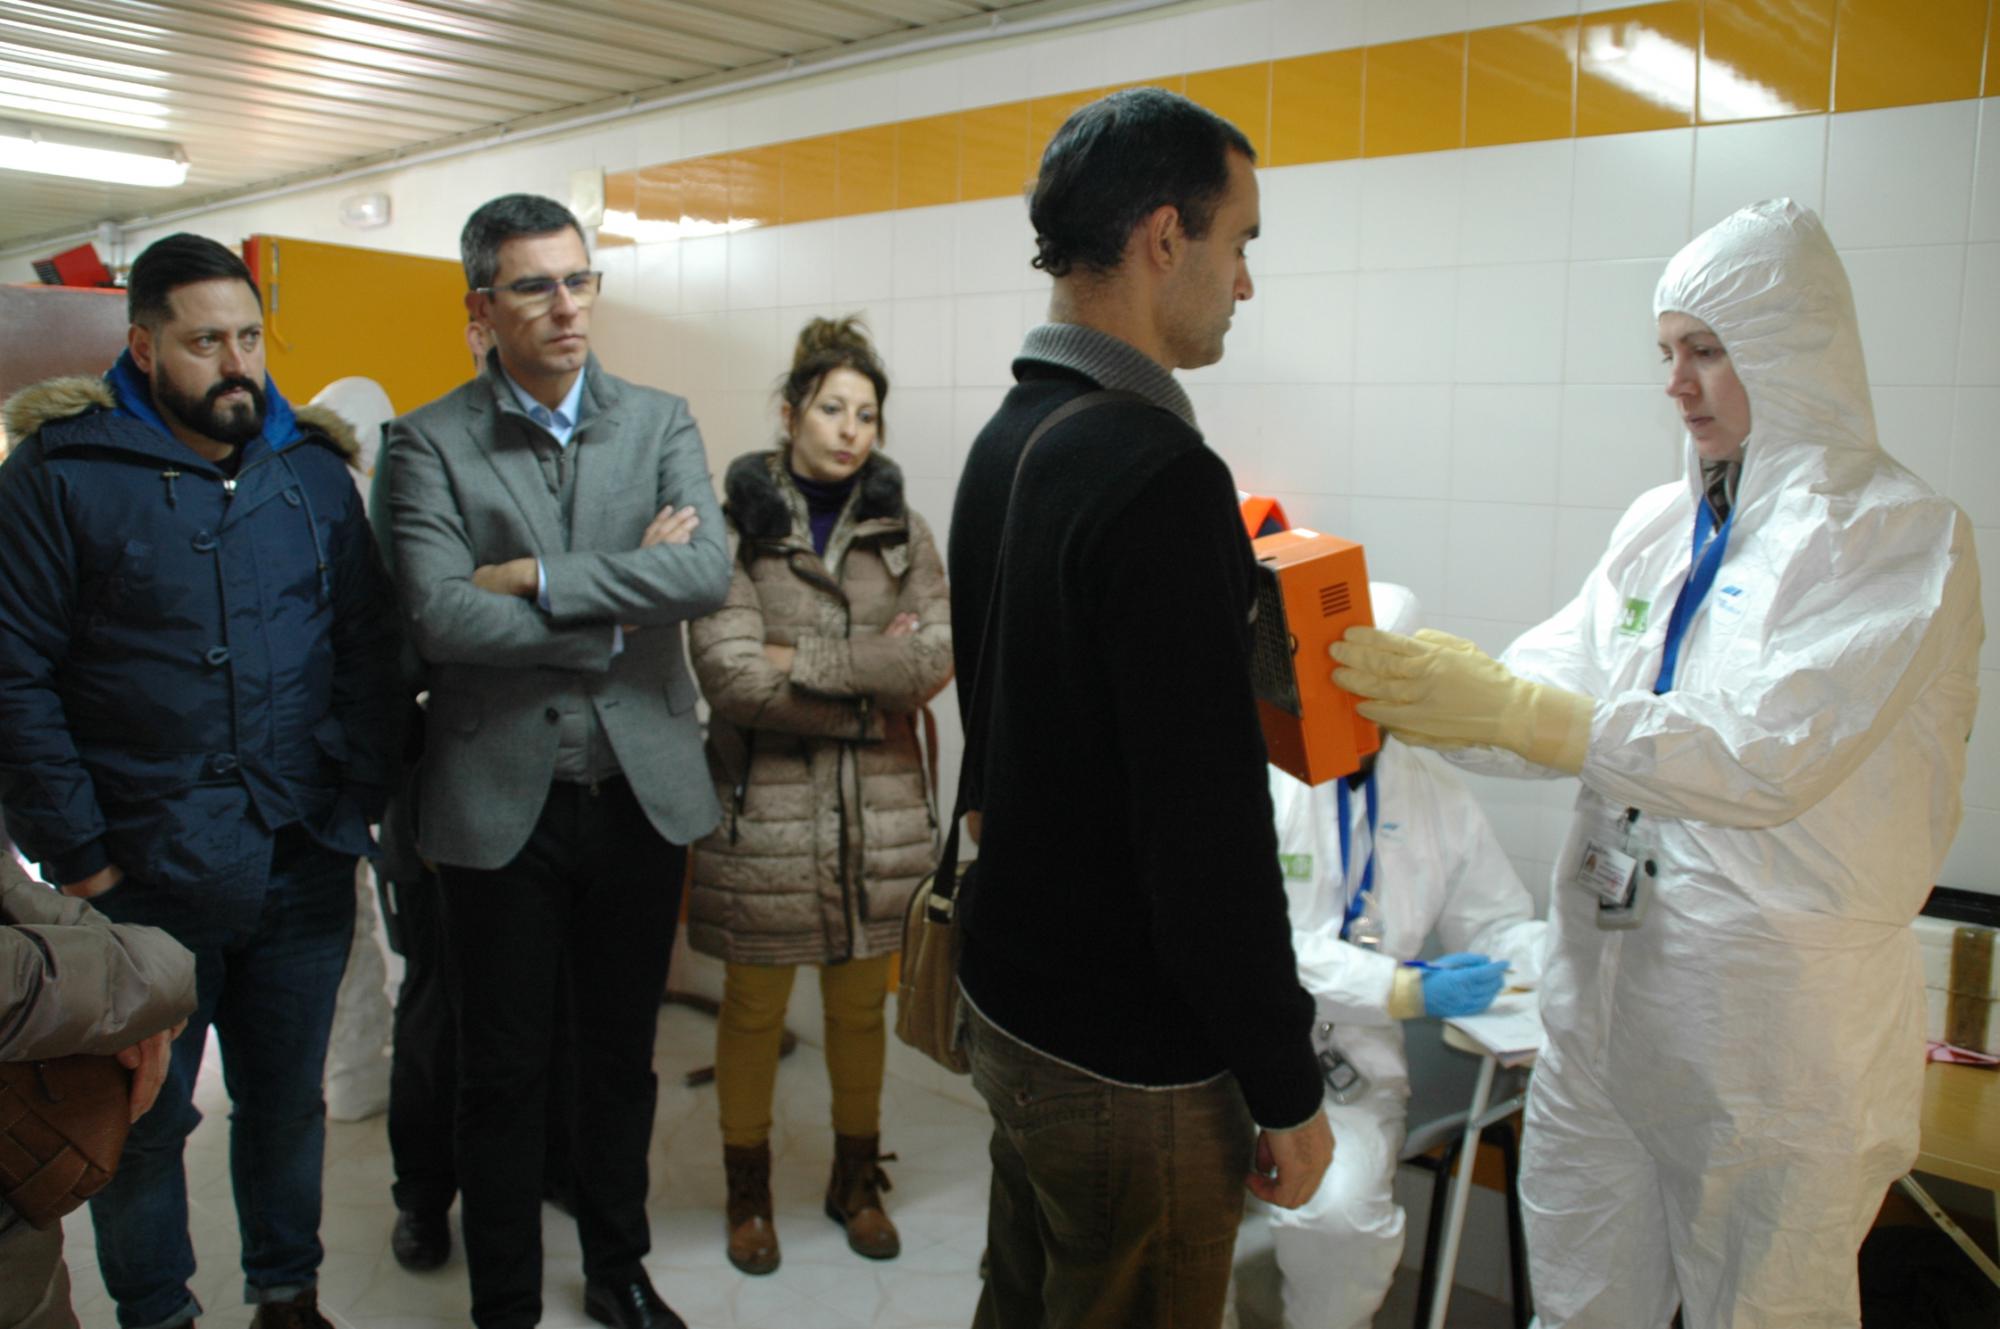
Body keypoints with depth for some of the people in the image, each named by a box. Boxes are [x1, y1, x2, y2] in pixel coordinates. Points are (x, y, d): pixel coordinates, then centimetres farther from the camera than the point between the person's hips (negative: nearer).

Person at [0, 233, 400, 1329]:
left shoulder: (314, 468, 4)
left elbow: (367, 649, 5)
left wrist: (356, 804, -1)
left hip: (301, 868, 3)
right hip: (142, 877, -3)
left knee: (288, 1097, 17)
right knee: (146, 1116, 14)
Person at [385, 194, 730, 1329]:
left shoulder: (661, 422, 3)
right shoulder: (432, 442, -3)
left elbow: (710, 573, -14)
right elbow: (439, 618, -17)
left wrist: (534, 575, -17)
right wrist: (617, 616, -14)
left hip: (640, 790, 2)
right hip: (501, 800, -2)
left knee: (623, 1056, 17)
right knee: (505, 1074, 11)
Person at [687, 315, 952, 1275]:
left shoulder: (900, 529, 6)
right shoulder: (738, 522, -5)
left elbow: (937, 657, -7)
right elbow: (728, 673, -16)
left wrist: (802, 661, -15)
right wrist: (870, 697, -12)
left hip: (878, 810, 3)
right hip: (765, 808, -3)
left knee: (861, 1006, 15)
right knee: (753, 1008, 10)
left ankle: (856, 1180, 35)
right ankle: (748, 1191, 31)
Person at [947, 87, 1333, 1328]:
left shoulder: (1005, 441, 5)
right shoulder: (1159, 472, -24)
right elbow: (1208, 826, -25)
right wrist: (1287, 1088, -15)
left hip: (1012, 997, 9)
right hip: (1131, 1055, -9)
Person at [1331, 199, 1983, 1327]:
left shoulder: (1902, 537, -10)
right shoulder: (1663, 525, 9)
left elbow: (1772, 754, -23)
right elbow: (1554, 681, 4)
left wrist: (1515, 709, -30)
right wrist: (1399, 693, -13)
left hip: (1778, 1018, -5)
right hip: (1609, 986, 6)